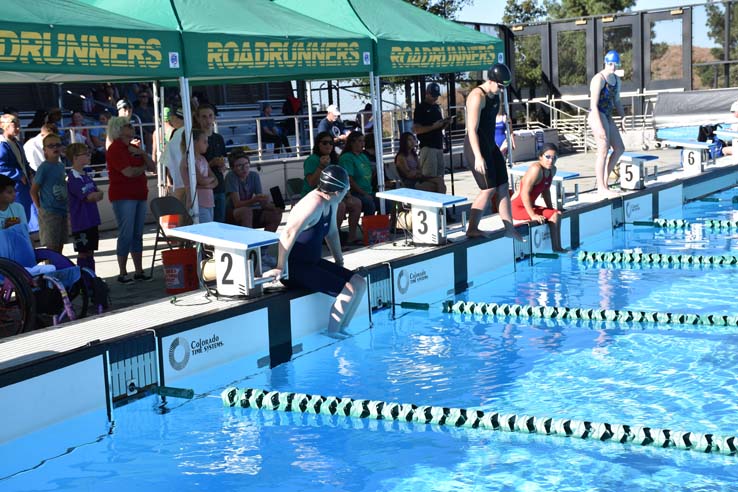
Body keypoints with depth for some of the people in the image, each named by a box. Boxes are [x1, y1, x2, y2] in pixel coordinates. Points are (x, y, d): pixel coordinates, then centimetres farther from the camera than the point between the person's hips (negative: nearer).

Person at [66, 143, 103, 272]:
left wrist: (95, 195, -9)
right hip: (81, 222, -8)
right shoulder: (73, 178, -15)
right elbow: (88, 197, -20)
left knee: (90, 252, 13)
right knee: (83, 253, -1)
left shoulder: (86, 175, 13)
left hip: (92, 220, 8)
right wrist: (98, 194, -1)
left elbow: (98, 195, 12)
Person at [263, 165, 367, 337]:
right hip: (296, 268, -10)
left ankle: (341, 329, 12)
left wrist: (339, 261, 26)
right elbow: (289, 234, -34)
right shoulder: (314, 204, -26)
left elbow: (332, 232, 21)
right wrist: (280, 269, -33)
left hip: (314, 262, 10)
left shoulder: (331, 203, 4)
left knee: (359, 284, 4)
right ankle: (331, 335, -5)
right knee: (349, 291, -19)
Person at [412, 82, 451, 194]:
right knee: (429, 177, -11)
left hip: (439, 146, 8)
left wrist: (447, 123, 5)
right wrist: (433, 126, -21)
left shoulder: (437, 107, 18)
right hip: (428, 147, -8)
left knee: (439, 177, 8)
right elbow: (416, 130, -13)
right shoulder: (421, 108, -6)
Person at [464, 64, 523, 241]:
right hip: (477, 146, -9)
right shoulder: (477, 97, -18)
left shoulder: (496, 96, 11)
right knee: (489, 188, -9)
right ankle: (472, 229, 0)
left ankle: (509, 228, 13)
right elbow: (472, 129, -22)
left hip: (491, 145, 9)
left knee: (503, 187, 7)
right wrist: (478, 157, -27)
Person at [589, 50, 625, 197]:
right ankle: (601, 187, -4)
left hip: (608, 117, 9)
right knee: (603, 151, -10)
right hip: (597, 116, -9)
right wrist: (600, 127, -25)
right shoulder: (599, 79, -14)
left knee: (619, 149, 11)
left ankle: (604, 180, 20)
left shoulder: (616, 80, 13)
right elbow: (594, 105, -19)